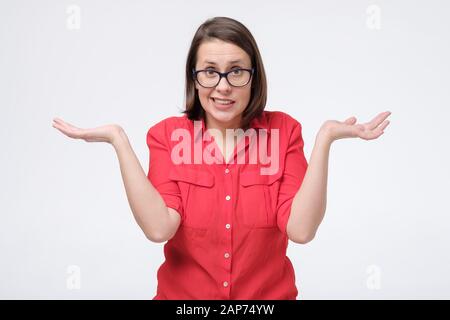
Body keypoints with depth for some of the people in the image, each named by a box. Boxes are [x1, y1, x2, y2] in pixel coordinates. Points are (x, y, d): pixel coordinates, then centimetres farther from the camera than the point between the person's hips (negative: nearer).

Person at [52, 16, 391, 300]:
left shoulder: (283, 131, -5)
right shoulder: (167, 135, -5)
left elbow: (301, 229, -16)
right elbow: (159, 228, -19)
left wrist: (325, 138, -21)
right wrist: (118, 139, -21)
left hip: (269, 295, 0)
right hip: (182, 296, 0)